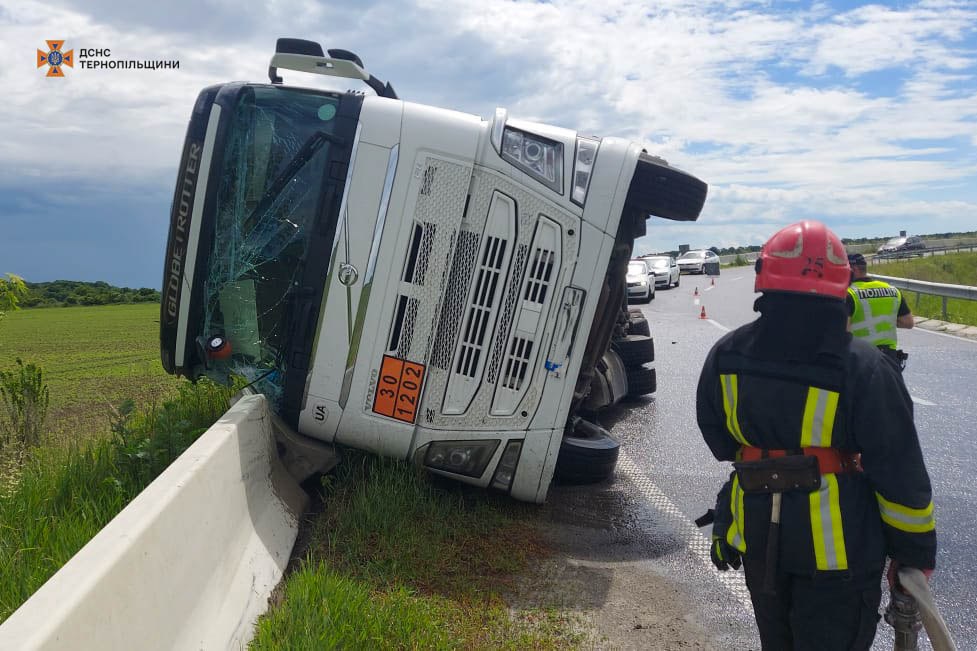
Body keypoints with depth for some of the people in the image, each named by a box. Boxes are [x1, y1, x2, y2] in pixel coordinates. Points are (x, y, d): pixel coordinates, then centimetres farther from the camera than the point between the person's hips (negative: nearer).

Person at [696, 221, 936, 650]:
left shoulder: (727, 355, -8)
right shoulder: (862, 368, -20)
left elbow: (717, 435, 7)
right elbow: (900, 473, -14)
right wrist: (915, 551, -1)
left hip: (757, 537, 4)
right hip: (836, 546, -4)